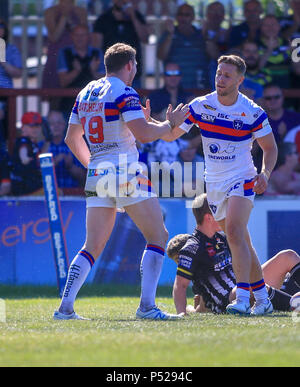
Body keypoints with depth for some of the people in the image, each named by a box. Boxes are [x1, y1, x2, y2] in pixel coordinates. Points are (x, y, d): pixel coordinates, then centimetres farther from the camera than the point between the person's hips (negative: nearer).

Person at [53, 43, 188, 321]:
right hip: (125, 171, -7)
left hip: (96, 176, 7)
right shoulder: (124, 93, -8)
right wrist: (170, 123, -4)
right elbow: (142, 133, -19)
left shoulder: (86, 93, 15)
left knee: (93, 246, 9)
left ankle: (65, 307, -2)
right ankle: (146, 306, -11)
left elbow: (72, 138, 22)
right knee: (158, 237, 0)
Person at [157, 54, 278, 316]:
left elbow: (270, 148, 1)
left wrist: (265, 173, -16)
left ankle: (243, 298, -27)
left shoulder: (253, 113, -9)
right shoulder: (200, 106, -2)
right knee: (241, 241, 10)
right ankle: (263, 299, 21)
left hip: (242, 180, -4)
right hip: (214, 183, 4)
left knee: (234, 232, -24)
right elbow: (170, 135, 2)